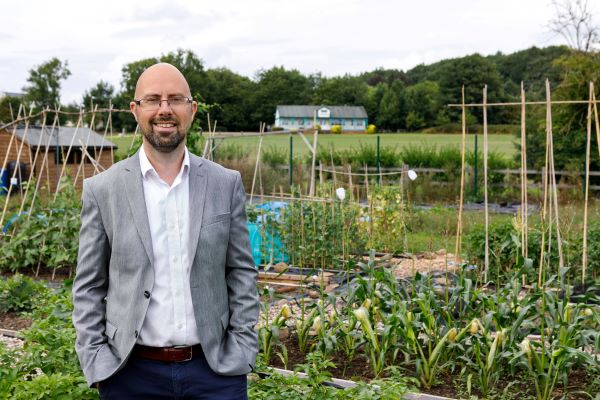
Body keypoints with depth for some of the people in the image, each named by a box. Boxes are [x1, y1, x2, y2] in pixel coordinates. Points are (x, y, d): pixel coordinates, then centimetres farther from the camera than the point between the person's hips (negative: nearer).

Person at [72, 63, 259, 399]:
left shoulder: (227, 184, 1)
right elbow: (89, 287, 2)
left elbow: (242, 273, 4)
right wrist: (96, 364, -4)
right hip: (131, 372, 0)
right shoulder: (102, 189, -1)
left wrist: (242, 350, -2)